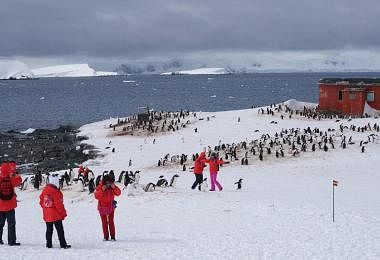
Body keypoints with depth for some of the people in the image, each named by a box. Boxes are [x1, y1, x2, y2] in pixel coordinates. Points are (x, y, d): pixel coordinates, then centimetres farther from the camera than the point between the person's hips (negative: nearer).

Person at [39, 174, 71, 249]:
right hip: (56, 215, -6)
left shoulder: (44, 190, 3)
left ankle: (48, 244, 15)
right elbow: (59, 204, -17)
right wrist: (63, 213, -7)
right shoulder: (56, 192, -18)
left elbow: (41, 202, 12)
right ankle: (63, 244, 0)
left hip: (47, 215, 6)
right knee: (60, 230, 0)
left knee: (49, 230, 14)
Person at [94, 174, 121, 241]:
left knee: (111, 222, -4)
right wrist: (102, 190, -30)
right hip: (102, 207, 0)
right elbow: (96, 196, -20)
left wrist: (114, 187, -24)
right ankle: (106, 236, 13)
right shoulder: (100, 187, -12)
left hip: (111, 207, 0)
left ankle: (112, 236, 1)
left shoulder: (112, 186, -6)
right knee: (104, 222, 6)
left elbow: (118, 193, -9)